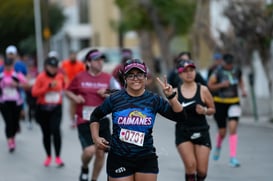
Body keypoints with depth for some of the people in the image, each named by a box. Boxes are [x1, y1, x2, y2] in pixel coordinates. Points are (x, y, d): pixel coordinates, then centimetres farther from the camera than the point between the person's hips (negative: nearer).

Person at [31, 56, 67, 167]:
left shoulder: (60, 76, 1)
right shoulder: (41, 77, -8)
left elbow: (64, 86, 24)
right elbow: (34, 92, -15)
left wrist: (61, 92, 9)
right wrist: (49, 86, -20)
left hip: (56, 109, 0)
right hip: (43, 109, 0)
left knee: (56, 130, -17)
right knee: (46, 133, 9)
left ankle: (58, 157, -9)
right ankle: (48, 156, 25)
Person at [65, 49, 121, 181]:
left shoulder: (108, 78, 1)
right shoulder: (80, 77, -1)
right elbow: (68, 91, 14)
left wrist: (107, 95, -14)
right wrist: (75, 98, -6)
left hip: (102, 120, 2)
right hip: (84, 121, -2)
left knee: (100, 153, 5)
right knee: (90, 150, -18)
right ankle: (84, 168, 16)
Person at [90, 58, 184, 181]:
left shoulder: (153, 100, 0)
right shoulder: (115, 98, -2)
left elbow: (178, 115, -4)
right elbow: (95, 116, 12)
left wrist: (171, 97, -17)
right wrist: (96, 137, 1)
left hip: (146, 158, 1)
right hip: (119, 158, -1)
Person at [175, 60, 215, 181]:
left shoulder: (203, 90, -1)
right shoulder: (176, 92, 0)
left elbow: (212, 109, 7)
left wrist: (204, 110, -14)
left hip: (201, 132, 1)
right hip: (183, 133, 0)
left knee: (202, 170, -1)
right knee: (190, 165, -17)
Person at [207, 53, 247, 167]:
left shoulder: (237, 71, 1)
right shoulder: (218, 73, -11)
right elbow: (209, 86, -7)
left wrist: (243, 89, 2)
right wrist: (221, 85, -22)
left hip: (234, 103, 2)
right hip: (220, 103, -2)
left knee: (233, 128, -15)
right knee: (222, 132, 3)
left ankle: (233, 158, -13)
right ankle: (218, 146, 41)